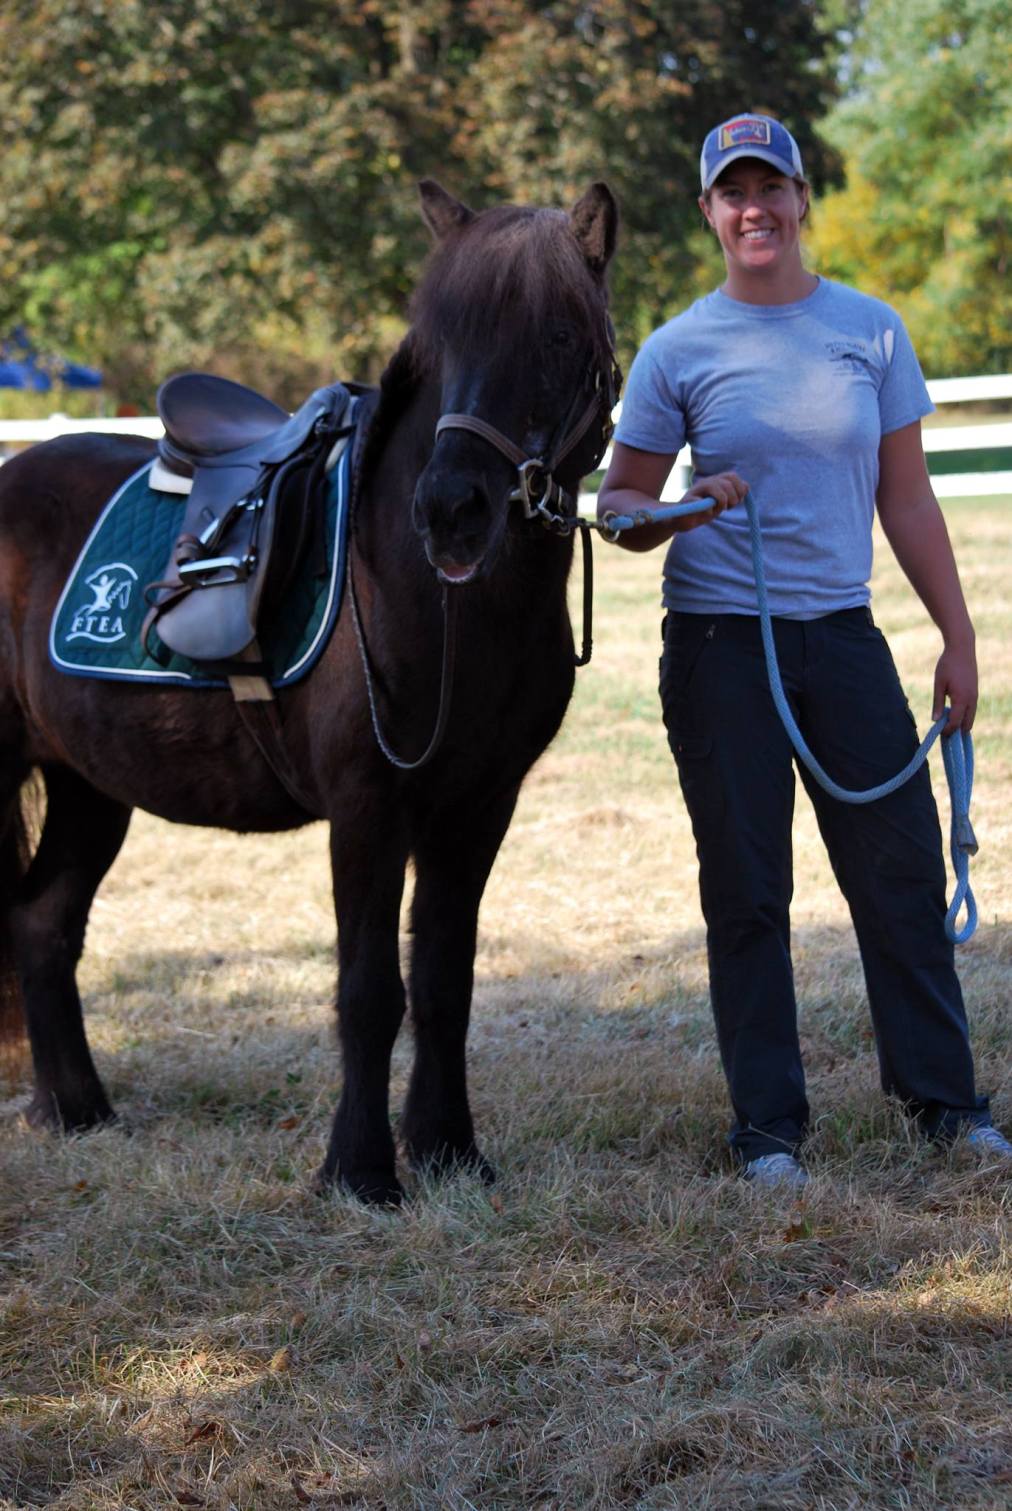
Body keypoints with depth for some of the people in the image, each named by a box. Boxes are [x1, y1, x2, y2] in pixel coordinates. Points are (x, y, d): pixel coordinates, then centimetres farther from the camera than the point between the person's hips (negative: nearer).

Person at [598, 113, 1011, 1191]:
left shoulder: (872, 331, 6)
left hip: (842, 633, 2)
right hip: (719, 646, -2)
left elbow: (906, 498, 9)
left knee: (903, 868, 3)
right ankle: (767, 1124, 11)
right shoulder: (677, 352, 1)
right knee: (746, 891, 2)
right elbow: (617, 506, 3)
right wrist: (686, 512, -18)